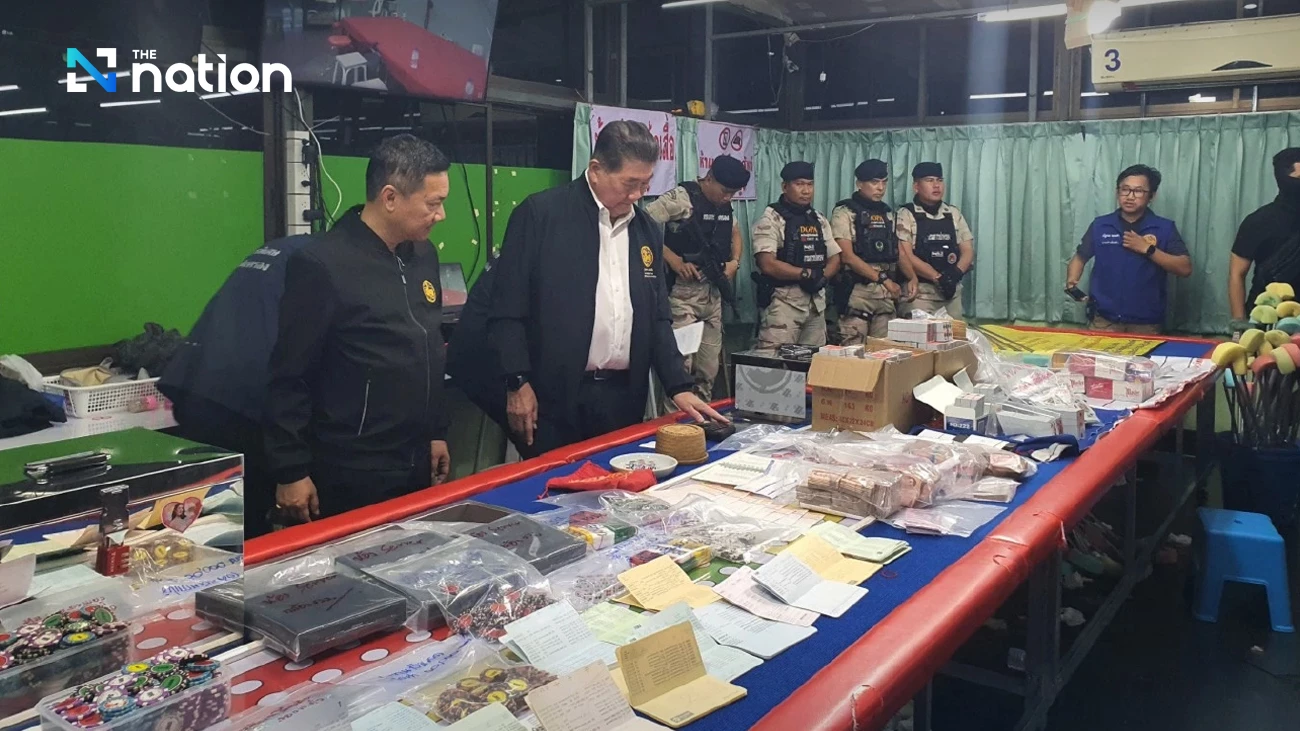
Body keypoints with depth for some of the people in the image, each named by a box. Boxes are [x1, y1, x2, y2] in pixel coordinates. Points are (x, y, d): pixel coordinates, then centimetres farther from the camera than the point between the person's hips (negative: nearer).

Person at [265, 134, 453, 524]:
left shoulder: (422, 255, 7)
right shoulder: (322, 265, -16)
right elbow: (288, 378, -14)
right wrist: (291, 472, -12)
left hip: (415, 465, 7)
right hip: (349, 476, -7)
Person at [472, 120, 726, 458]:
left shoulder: (648, 232, 11)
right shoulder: (540, 214, -6)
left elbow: (658, 319, 15)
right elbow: (507, 306, -7)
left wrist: (679, 387, 6)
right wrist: (517, 383, -11)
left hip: (624, 397, 5)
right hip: (553, 397, -5)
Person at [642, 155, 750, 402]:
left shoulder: (724, 205, 12)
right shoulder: (680, 198, -11)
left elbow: (734, 232, 31)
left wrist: (735, 261, 11)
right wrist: (674, 260, -19)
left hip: (713, 291, 8)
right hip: (682, 291, -7)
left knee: (709, 367, 11)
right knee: (680, 362, -12)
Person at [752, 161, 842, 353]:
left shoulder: (819, 220, 16)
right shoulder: (771, 219, -5)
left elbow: (835, 258, 16)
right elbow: (767, 264, -16)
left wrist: (822, 277, -6)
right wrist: (807, 274, -15)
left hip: (816, 301, 7)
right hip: (783, 300, -7)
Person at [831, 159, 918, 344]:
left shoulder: (888, 214, 16)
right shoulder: (845, 212, -3)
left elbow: (898, 252, 18)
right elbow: (847, 256, -12)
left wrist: (912, 277, -1)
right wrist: (883, 278, -15)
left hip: (887, 294, 6)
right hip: (857, 291, -6)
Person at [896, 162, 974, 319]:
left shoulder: (954, 214, 12)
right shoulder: (906, 215, -2)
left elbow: (968, 250, 9)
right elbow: (906, 256, -11)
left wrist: (957, 272, -13)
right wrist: (937, 277, -20)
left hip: (952, 292, 5)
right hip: (919, 293, -5)